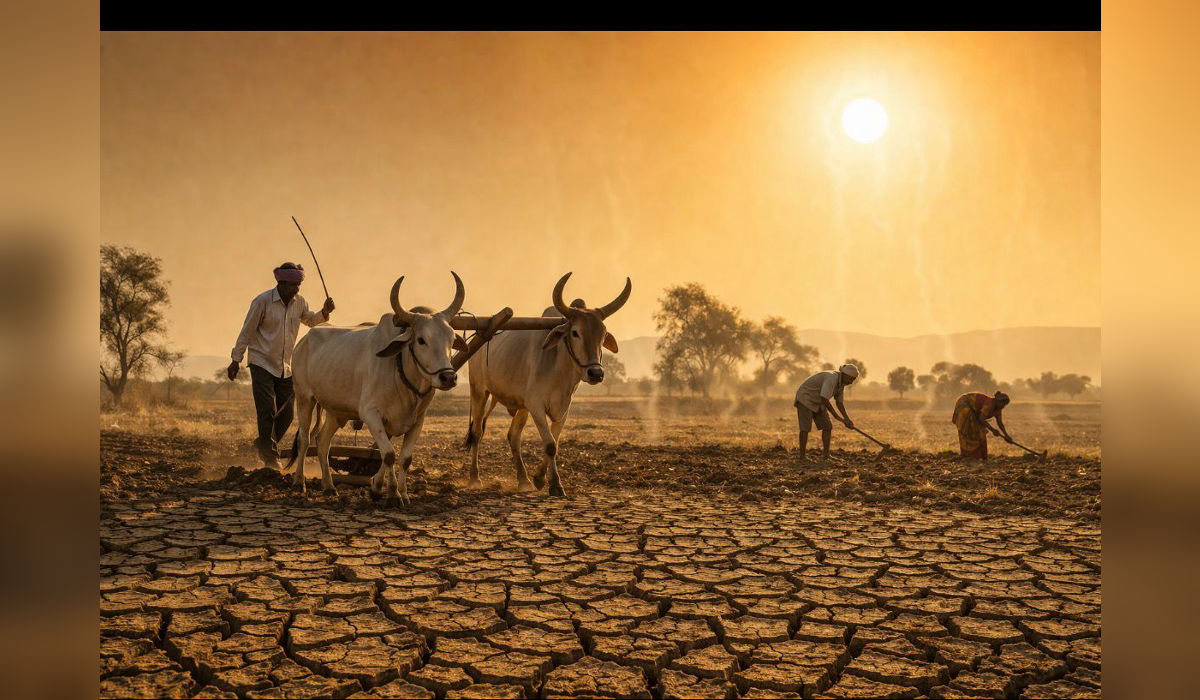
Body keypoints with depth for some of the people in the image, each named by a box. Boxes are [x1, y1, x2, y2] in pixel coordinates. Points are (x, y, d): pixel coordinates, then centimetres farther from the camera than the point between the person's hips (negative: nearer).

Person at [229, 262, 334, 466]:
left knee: (286, 414, 6)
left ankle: (263, 443, 29)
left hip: (286, 367, 5)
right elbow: (247, 331, -6)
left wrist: (324, 312, -1)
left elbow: (311, 320, 21)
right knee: (267, 411, -11)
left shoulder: (299, 302, 2)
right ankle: (270, 456, 5)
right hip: (262, 363, -5)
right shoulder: (263, 301, -12)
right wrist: (236, 361, -4)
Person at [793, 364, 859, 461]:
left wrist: (847, 419, -7)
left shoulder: (841, 383, 0)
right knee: (805, 428, -12)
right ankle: (802, 456, -4)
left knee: (827, 426, 2)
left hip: (817, 402, 9)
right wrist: (836, 415, -28)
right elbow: (824, 399, -35)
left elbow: (839, 403, 4)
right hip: (805, 399, -9)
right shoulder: (832, 379, -29)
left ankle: (826, 455, 6)